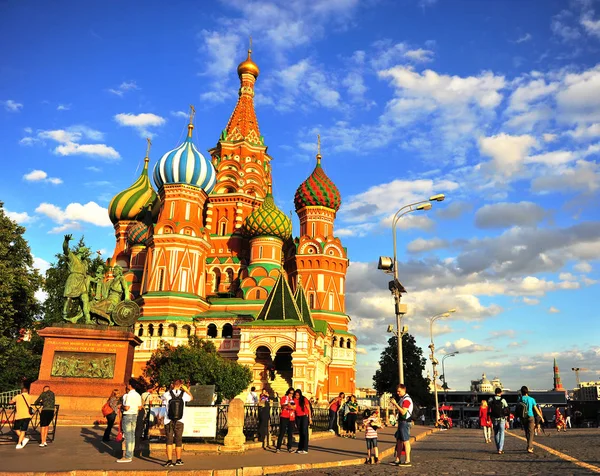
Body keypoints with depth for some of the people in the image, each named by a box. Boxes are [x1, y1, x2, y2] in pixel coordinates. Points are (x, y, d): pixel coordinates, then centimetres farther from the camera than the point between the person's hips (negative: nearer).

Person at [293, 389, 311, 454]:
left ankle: (305, 449, -6)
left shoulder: (304, 399, -7)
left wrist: (310, 418, -7)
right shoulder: (294, 400, 2)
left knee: (304, 432, -8)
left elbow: (308, 409, -3)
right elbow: (294, 409, 6)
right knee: (300, 433, 8)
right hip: (298, 417, 4)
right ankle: (300, 448, 14)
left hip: (304, 416, -4)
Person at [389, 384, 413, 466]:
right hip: (401, 422, 10)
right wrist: (394, 403, 7)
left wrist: (395, 404, -21)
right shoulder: (401, 399, 16)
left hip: (405, 422, -10)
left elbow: (403, 412, -23)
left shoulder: (406, 399, -15)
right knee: (399, 441, 13)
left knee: (405, 441, -6)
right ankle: (397, 460, 19)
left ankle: (407, 461, -1)